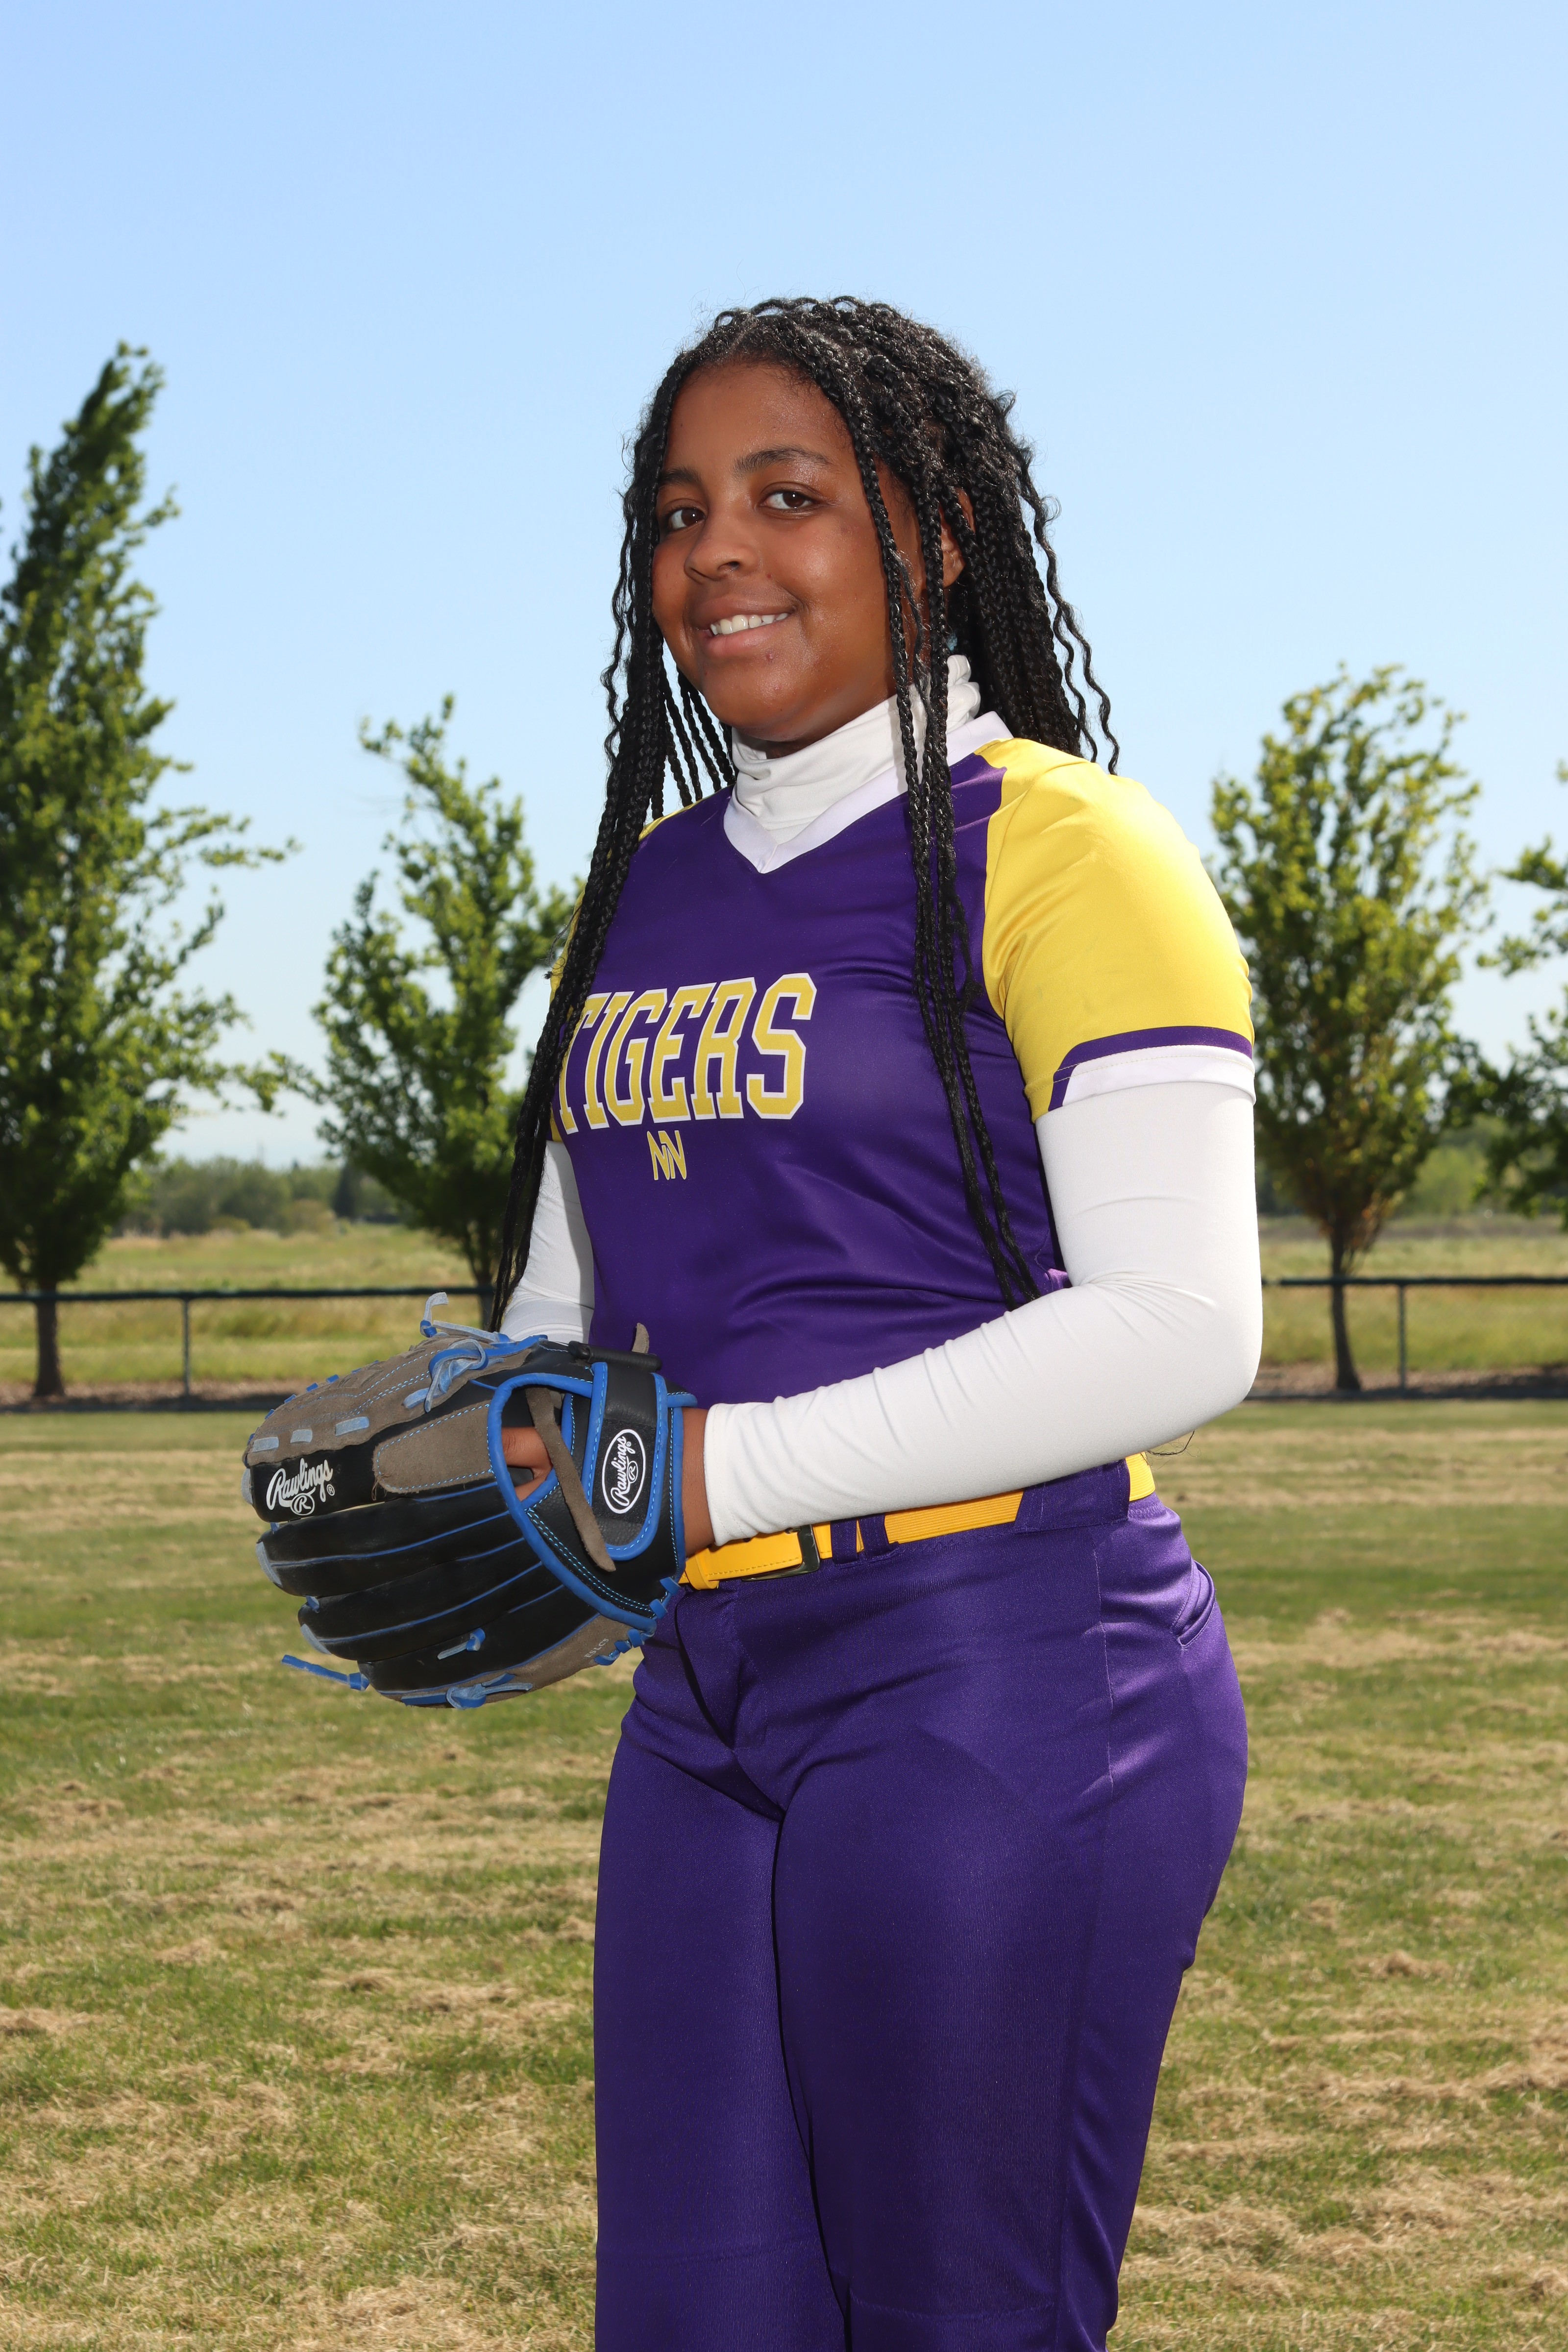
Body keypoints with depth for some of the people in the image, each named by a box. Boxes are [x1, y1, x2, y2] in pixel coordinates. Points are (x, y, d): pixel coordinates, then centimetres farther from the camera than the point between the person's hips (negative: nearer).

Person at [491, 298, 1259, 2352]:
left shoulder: (1057, 849, -7)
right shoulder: (652, 882, 16)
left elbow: (1181, 1330, -16)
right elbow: (571, 1288, 24)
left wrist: (732, 1467, -19)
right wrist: (485, 1475, 1)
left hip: (1003, 1675, -7)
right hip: (713, 1683, 7)